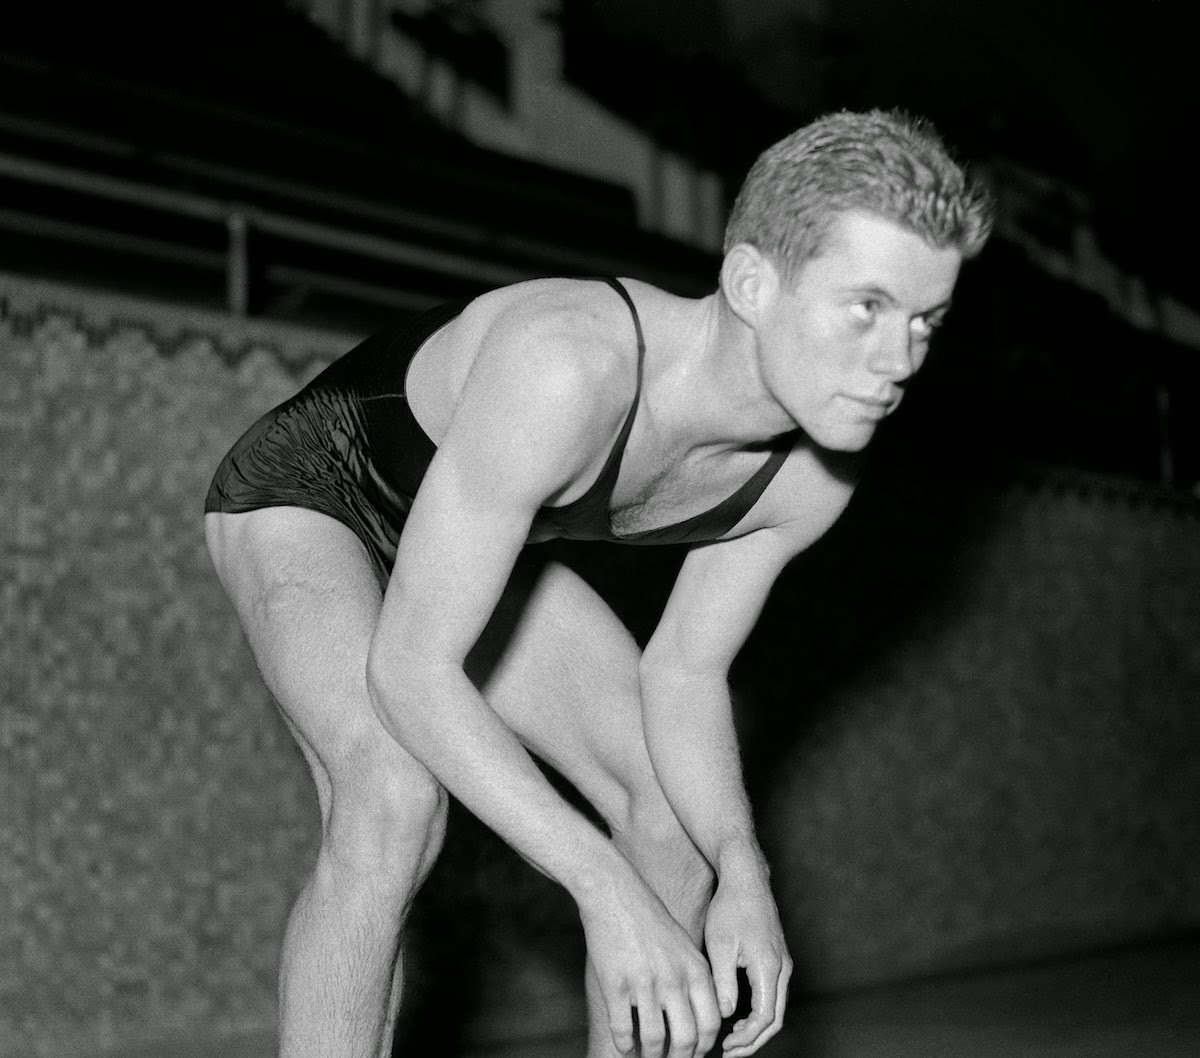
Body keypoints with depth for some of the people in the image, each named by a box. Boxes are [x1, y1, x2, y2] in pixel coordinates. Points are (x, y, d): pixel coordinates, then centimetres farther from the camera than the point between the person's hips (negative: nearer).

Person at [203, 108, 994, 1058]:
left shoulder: (815, 472, -21)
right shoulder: (568, 369, -44)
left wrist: (742, 874, -24)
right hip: (300, 495, -6)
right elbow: (408, 668, -40)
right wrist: (605, 890, -42)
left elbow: (683, 672, -8)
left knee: (683, 806, 1)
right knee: (398, 797, -33)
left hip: (455, 527, 7)